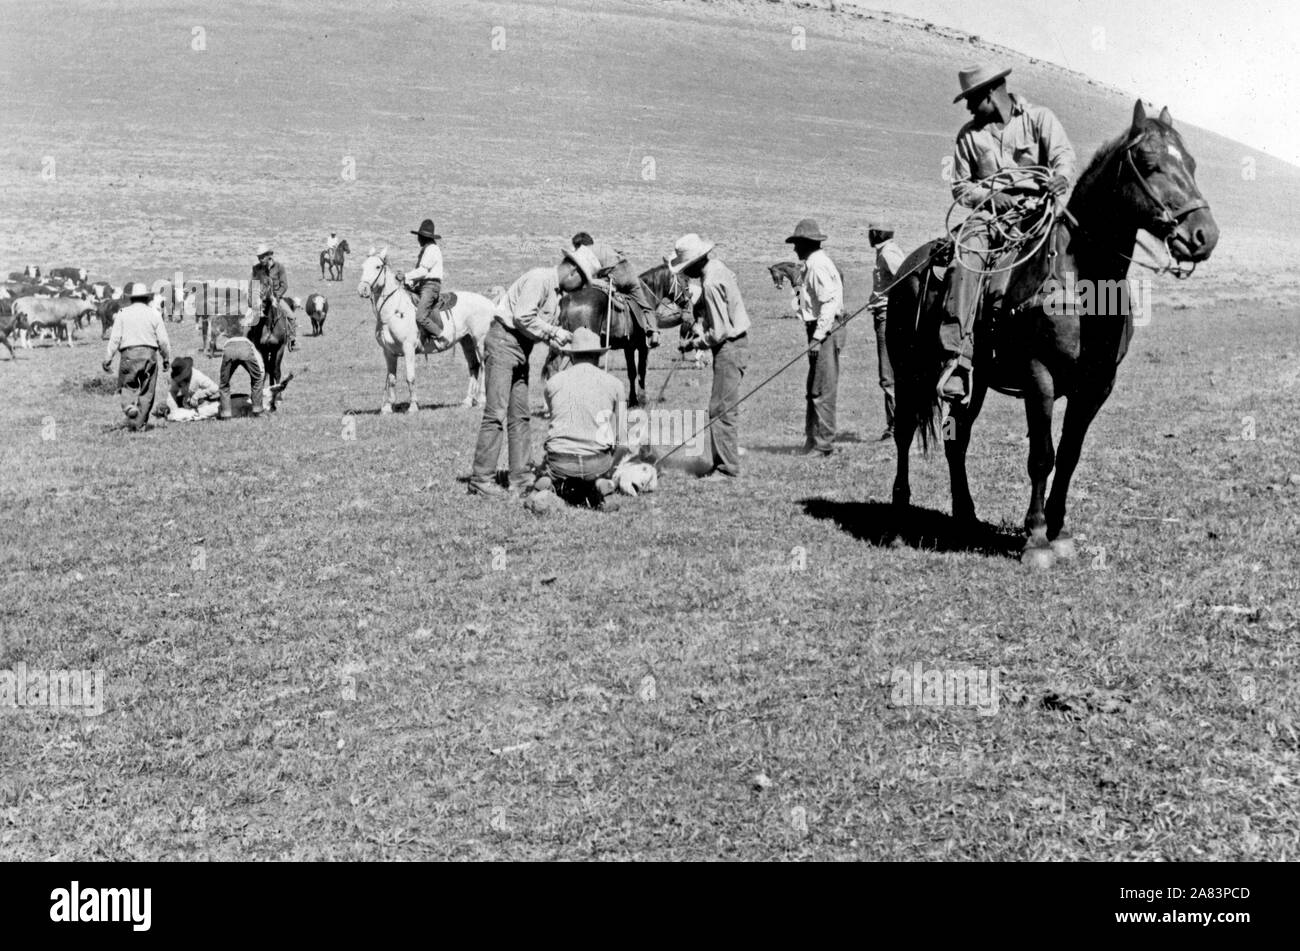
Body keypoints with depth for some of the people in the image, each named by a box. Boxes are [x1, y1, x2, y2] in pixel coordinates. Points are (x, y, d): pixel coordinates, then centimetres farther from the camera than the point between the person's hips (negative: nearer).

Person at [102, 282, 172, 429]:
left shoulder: (123, 314, 5)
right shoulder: (154, 314, 5)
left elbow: (115, 339, 1)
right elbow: (163, 341, 3)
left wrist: (107, 359, 5)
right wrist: (167, 359, 14)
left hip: (128, 354, 0)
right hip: (149, 353, 0)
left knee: (127, 386, 12)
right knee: (147, 391, 7)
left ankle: (129, 405, -20)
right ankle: (140, 424, 8)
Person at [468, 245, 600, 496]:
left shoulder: (556, 291, 17)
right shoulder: (539, 278, -13)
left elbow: (543, 324, 15)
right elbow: (523, 317, -21)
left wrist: (559, 338, -2)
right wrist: (554, 332, -13)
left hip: (522, 349, 10)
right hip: (504, 341, -10)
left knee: (520, 416, 9)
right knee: (496, 413, -10)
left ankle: (520, 477, 13)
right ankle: (481, 479, -7)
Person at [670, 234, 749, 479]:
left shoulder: (711, 284, -23)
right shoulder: (717, 267, 7)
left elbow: (719, 331, -22)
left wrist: (697, 343, -9)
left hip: (729, 347, -10)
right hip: (735, 342, 10)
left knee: (721, 408, -6)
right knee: (727, 407, 16)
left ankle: (727, 468, -1)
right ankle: (727, 459, 24)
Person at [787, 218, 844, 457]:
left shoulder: (818, 265, -13)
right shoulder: (815, 263, 19)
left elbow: (830, 302, -22)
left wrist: (817, 337, -24)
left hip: (826, 331, -11)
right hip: (823, 332, 11)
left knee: (822, 392, -7)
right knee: (814, 391, 13)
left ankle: (823, 445, -3)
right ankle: (812, 442, 19)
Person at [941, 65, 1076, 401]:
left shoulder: (1039, 118, 9)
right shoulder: (969, 134, 16)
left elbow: (1063, 153, -5)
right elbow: (960, 186, 14)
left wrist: (1061, 176, -29)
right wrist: (989, 195, -6)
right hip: (990, 215, 2)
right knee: (965, 264, -26)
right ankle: (956, 360, -32)